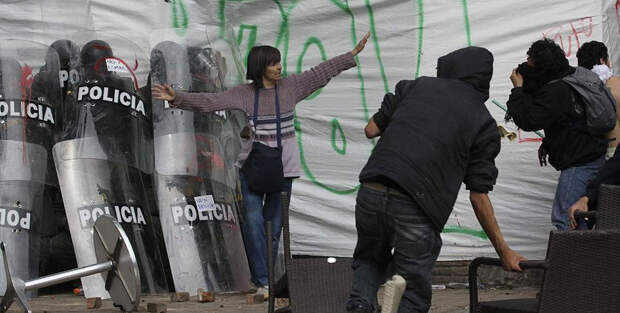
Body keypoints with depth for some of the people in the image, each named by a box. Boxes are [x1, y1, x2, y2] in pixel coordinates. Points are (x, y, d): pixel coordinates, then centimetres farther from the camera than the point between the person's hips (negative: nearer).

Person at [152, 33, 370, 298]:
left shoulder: (291, 86, 5)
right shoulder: (244, 94, -1)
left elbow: (322, 71, 9)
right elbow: (209, 101, -6)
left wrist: (353, 54, 9)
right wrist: (177, 98, -17)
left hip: (283, 167, 2)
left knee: (274, 226, 4)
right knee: (253, 222, -13)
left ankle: (263, 281, 13)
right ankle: (263, 282, -9)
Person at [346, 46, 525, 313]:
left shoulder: (417, 86, 15)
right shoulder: (484, 124, 10)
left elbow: (371, 129, 16)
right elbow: (478, 196, 7)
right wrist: (503, 250, 13)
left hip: (372, 191, 3)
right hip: (418, 208, -3)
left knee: (369, 260, 30)